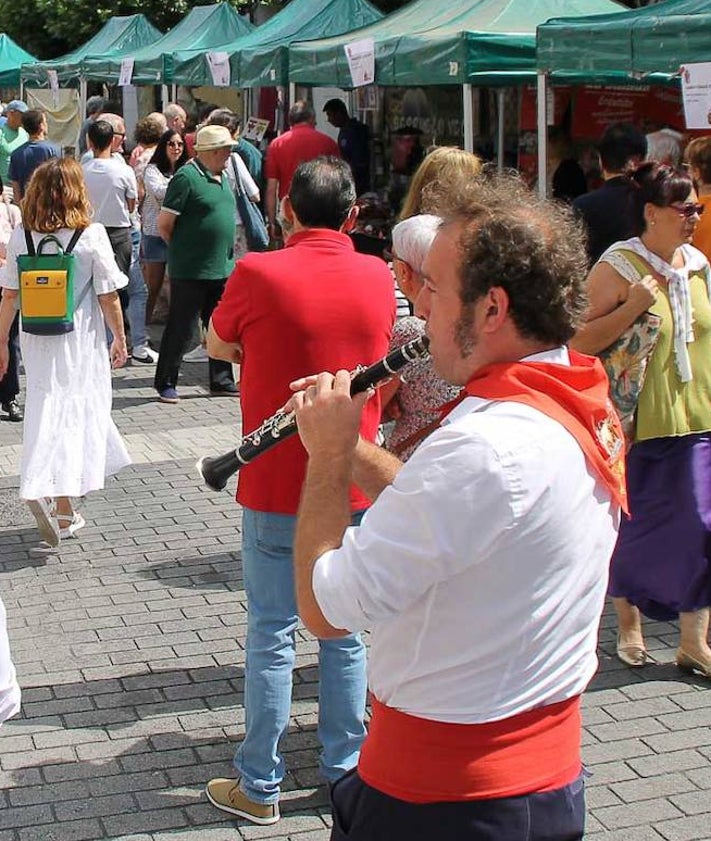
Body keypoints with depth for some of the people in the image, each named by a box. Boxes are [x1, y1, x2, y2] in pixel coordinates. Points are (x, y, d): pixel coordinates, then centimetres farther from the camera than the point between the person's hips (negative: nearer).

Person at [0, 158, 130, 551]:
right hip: (79, 343, -3)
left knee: (47, 409, 15)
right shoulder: (92, 236, -11)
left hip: (36, 342, 3)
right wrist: (120, 338, 7)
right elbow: (108, 297, -7)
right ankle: (55, 500, -9)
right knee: (70, 414, 5)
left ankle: (65, 511, 23)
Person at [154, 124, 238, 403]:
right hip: (191, 272, -8)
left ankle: (222, 381, 23)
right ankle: (166, 383, 11)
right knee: (180, 329, 1)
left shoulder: (222, 177, 12)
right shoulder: (187, 177, -14)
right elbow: (164, 224, -12)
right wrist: (183, 250, 1)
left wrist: (226, 252, 17)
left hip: (222, 268, 8)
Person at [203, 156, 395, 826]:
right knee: (345, 631, 14)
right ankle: (345, 770, 24)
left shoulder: (258, 274, -13)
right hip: (354, 483, 4)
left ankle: (259, 787, 15)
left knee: (271, 634, 5)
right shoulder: (378, 276, 0)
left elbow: (217, 347, 3)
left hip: (276, 487, -3)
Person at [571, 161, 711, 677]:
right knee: (634, 528, 8)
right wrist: (633, 306, -23)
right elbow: (581, 341, -14)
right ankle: (629, 626, 28)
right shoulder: (618, 268, -10)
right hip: (639, 422, -5)